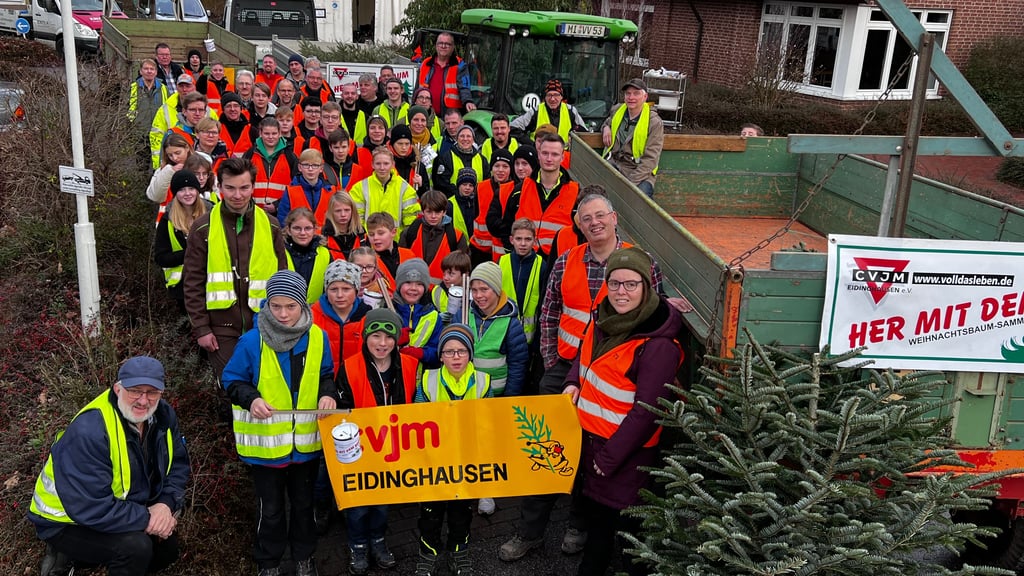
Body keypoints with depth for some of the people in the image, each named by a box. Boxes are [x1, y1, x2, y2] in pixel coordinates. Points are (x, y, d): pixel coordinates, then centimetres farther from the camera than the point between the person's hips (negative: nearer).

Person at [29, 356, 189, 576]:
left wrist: (166, 504, -18)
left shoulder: (163, 415, -10)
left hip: (121, 505, 8)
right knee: (136, 547, -28)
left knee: (167, 549, 11)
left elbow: (178, 462, 0)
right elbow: (90, 509, -34)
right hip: (68, 522, -8)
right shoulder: (89, 432, -33)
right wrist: (146, 519, -27)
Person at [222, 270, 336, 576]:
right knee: (271, 508, 12)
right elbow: (232, 380, -5)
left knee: (303, 502, 20)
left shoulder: (317, 338, -6)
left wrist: (327, 394, -12)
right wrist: (251, 399, -23)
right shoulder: (252, 341, -15)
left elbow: (326, 375, 8)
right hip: (266, 442, -2)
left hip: (306, 440, 3)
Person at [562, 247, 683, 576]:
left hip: (626, 451, -8)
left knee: (628, 525, 10)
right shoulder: (604, 318, -2)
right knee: (593, 512, 26)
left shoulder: (658, 345, -26)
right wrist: (573, 382, -2)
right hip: (588, 437, 8)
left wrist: (609, 457, -17)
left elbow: (647, 411, -23)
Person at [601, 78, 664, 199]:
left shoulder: (654, 122, -7)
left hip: (640, 172, -4)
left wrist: (631, 182, -22)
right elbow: (608, 121, 36)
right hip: (614, 164, 4)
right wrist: (606, 127, 9)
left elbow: (650, 159, -12)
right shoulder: (617, 110, 9)